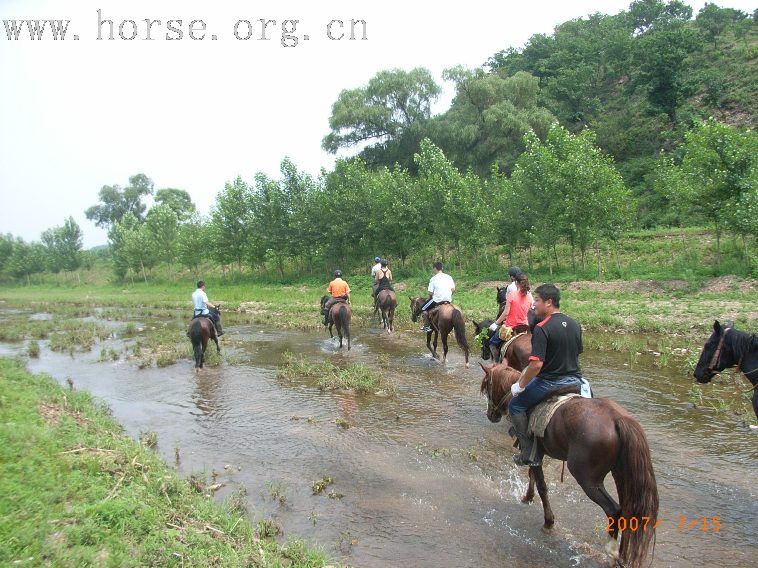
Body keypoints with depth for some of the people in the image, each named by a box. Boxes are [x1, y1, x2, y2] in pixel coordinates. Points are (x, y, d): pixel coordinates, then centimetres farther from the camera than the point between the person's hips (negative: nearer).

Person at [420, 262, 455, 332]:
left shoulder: (433, 279, -7)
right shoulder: (449, 277, 6)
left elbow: (430, 293, -9)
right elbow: (453, 290, 4)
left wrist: (430, 298, 11)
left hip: (437, 300, -5)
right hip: (448, 300, 5)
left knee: (423, 309, 13)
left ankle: (426, 326, 6)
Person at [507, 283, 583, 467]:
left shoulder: (542, 328, -19)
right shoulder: (574, 325, 6)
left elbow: (537, 364, -24)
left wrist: (520, 385, -11)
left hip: (550, 382, -7)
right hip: (574, 380, 7)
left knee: (516, 405, 10)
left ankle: (529, 453, 6)